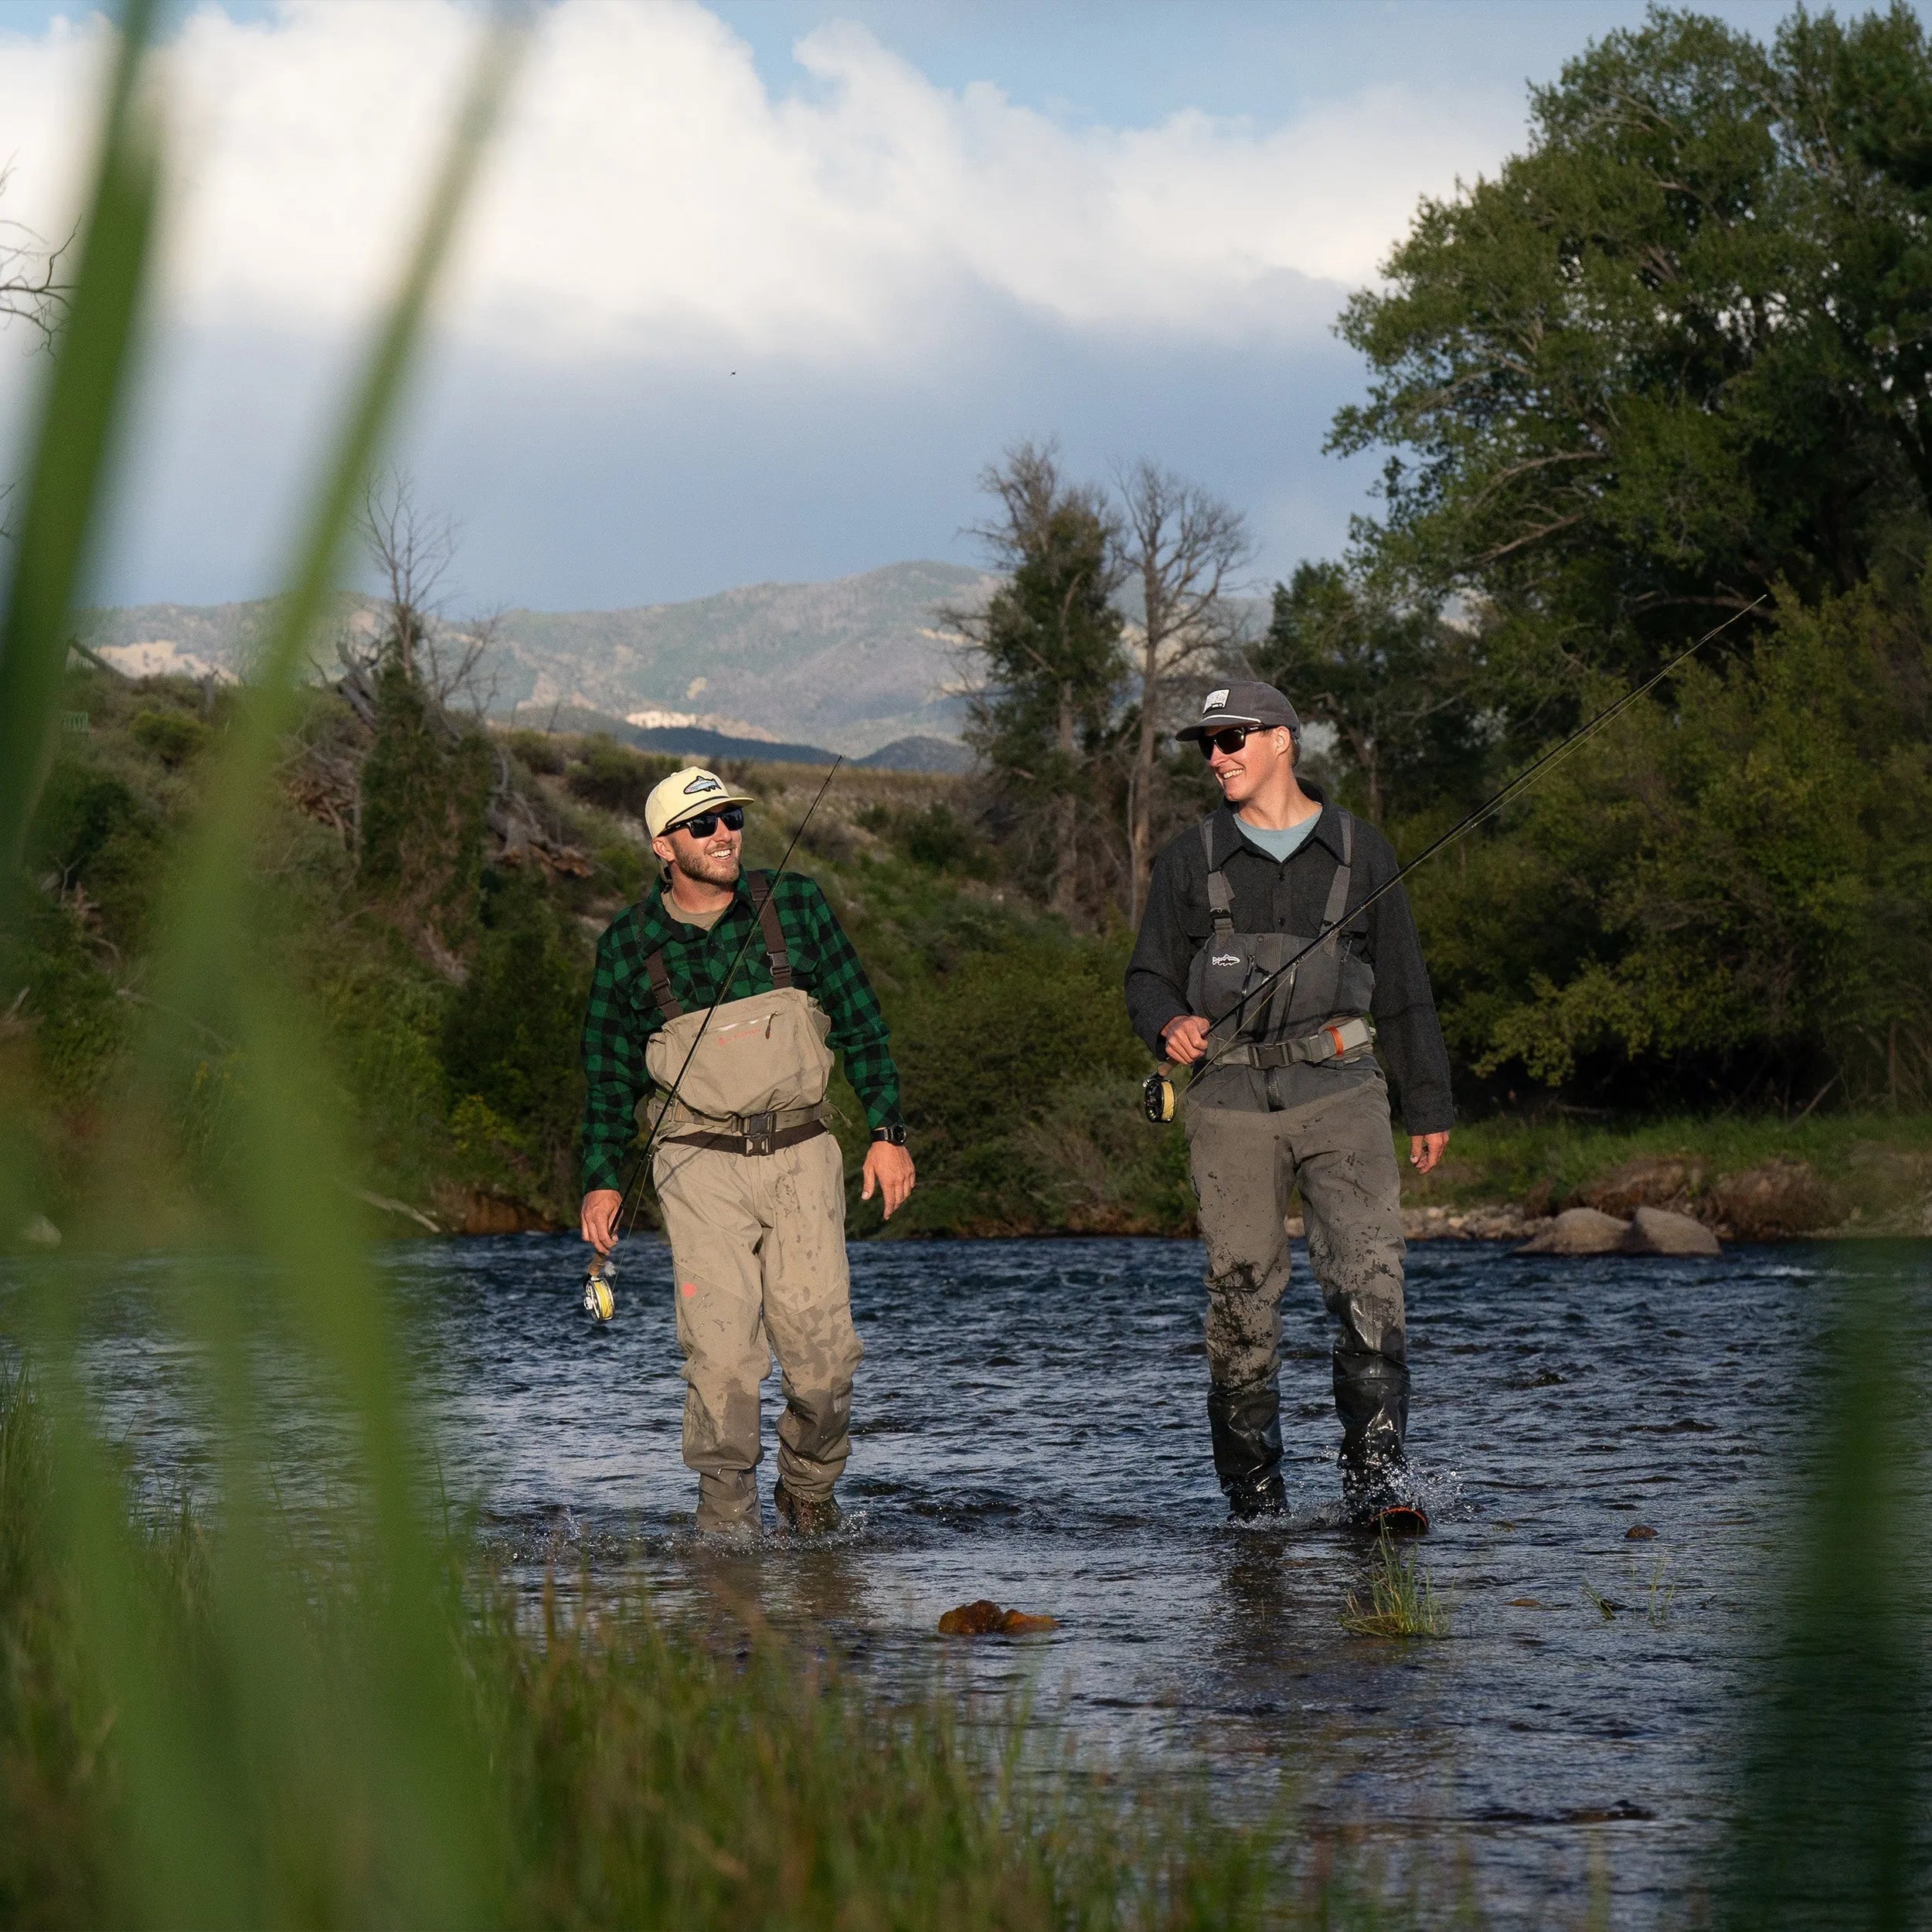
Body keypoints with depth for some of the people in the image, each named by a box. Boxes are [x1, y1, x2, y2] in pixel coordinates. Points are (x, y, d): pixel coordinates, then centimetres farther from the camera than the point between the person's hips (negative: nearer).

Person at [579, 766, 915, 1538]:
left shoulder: (794, 906, 3)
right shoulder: (630, 943, 1)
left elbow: (860, 1022, 9)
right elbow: (609, 1069, 12)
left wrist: (888, 1132, 4)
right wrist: (601, 1178, 6)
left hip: (802, 1156, 1)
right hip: (701, 1163, -1)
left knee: (822, 1346, -4)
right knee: (721, 1350, -12)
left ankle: (810, 1494, 18)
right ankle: (728, 1517, -2)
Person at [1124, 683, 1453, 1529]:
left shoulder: (1357, 851, 11)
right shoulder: (1192, 858, 11)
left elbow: (1403, 988, 16)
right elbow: (1149, 976, 12)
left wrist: (1429, 1107, 16)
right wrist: (1168, 1024, -11)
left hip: (1340, 1088, -1)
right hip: (1231, 1100, 1)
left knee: (1369, 1275, -15)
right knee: (1240, 1294, -1)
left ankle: (1375, 1475, -16)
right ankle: (1253, 1496, 7)